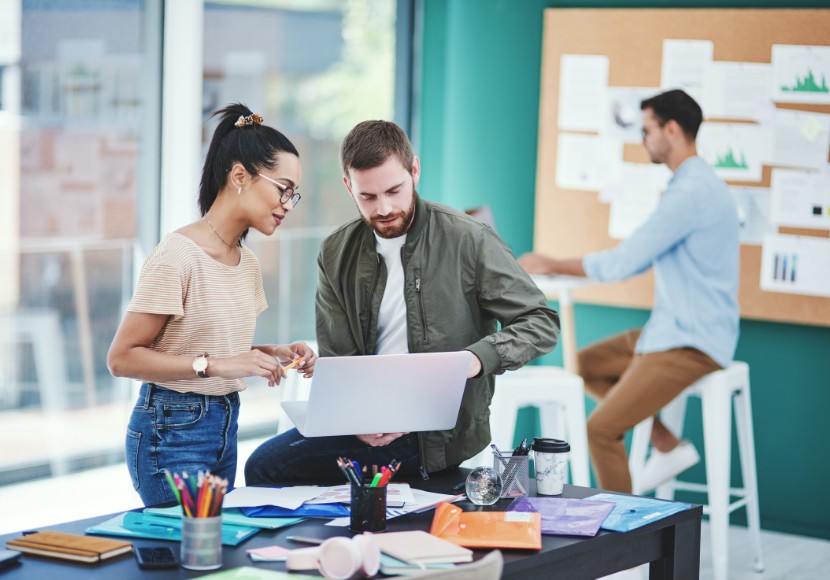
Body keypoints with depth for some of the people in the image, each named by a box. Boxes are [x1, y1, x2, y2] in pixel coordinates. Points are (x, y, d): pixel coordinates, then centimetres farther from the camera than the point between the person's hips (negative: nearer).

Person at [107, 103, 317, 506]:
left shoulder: (247, 264, 10)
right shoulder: (177, 257, -15)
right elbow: (122, 358, -17)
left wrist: (274, 354, 0)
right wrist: (214, 365, -23)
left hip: (225, 427, 8)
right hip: (172, 430, -8)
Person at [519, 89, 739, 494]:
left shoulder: (690, 193, -21)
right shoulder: (696, 184, 14)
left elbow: (623, 263, -21)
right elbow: (641, 259, 19)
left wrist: (552, 265, -6)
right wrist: (558, 268, 11)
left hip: (691, 345, -11)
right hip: (673, 329, 11)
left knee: (601, 429, -15)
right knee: (587, 365, 16)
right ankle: (668, 446, 13)